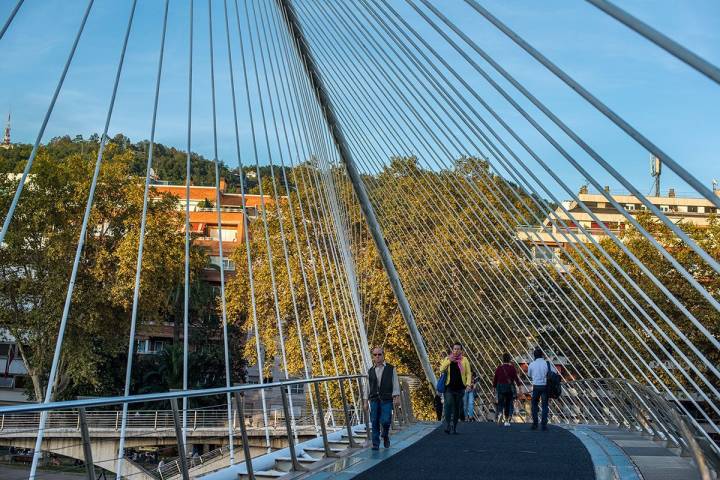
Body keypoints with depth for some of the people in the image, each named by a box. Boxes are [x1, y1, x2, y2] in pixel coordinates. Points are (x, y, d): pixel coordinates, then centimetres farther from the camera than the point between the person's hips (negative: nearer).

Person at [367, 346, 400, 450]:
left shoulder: (391, 369, 7)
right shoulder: (370, 371, 13)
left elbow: (396, 384, 4)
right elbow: (368, 387, 15)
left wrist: (397, 397, -7)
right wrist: (366, 401, 10)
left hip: (386, 400, -2)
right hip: (374, 400, 2)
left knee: (385, 421, -12)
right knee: (375, 422, -2)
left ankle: (385, 436, 18)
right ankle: (375, 444, 7)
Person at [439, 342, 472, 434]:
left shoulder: (464, 360, 4)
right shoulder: (447, 359, 6)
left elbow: (468, 373, 1)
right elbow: (441, 369, -4)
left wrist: (468, 384, -14)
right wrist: (449, 361, -15)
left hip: (460, 388, 1)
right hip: (449, 387, -1)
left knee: (457, 408, 5)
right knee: (448, 404, -20)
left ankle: (454, 427, 14)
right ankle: (447, 425, -16)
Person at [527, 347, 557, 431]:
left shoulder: (531, 365, -1)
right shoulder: (547, 363, -4)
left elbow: (529, 375, 13)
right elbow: (555, 372, -5)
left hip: (536, 387, 0)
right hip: (545, 386, 0)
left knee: (534, 405, 13)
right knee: (545, 406, 8)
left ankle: (535, 424, 10)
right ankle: (544, 424, 4)